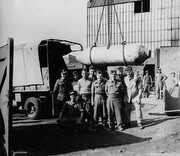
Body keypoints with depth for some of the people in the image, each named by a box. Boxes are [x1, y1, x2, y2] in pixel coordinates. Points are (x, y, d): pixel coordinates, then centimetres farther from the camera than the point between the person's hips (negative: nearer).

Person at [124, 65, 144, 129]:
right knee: (127, 110, 7)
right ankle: (127, 123, 20)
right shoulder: (125, 79, 6)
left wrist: (139, 97, -10)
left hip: (135, 97, -4)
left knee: (138, 109, -4)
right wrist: (125, 97, 7)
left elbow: (140, 88, -4)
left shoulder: (136, 78, -6)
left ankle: (140, 123, 7)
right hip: (128, 97, 4)